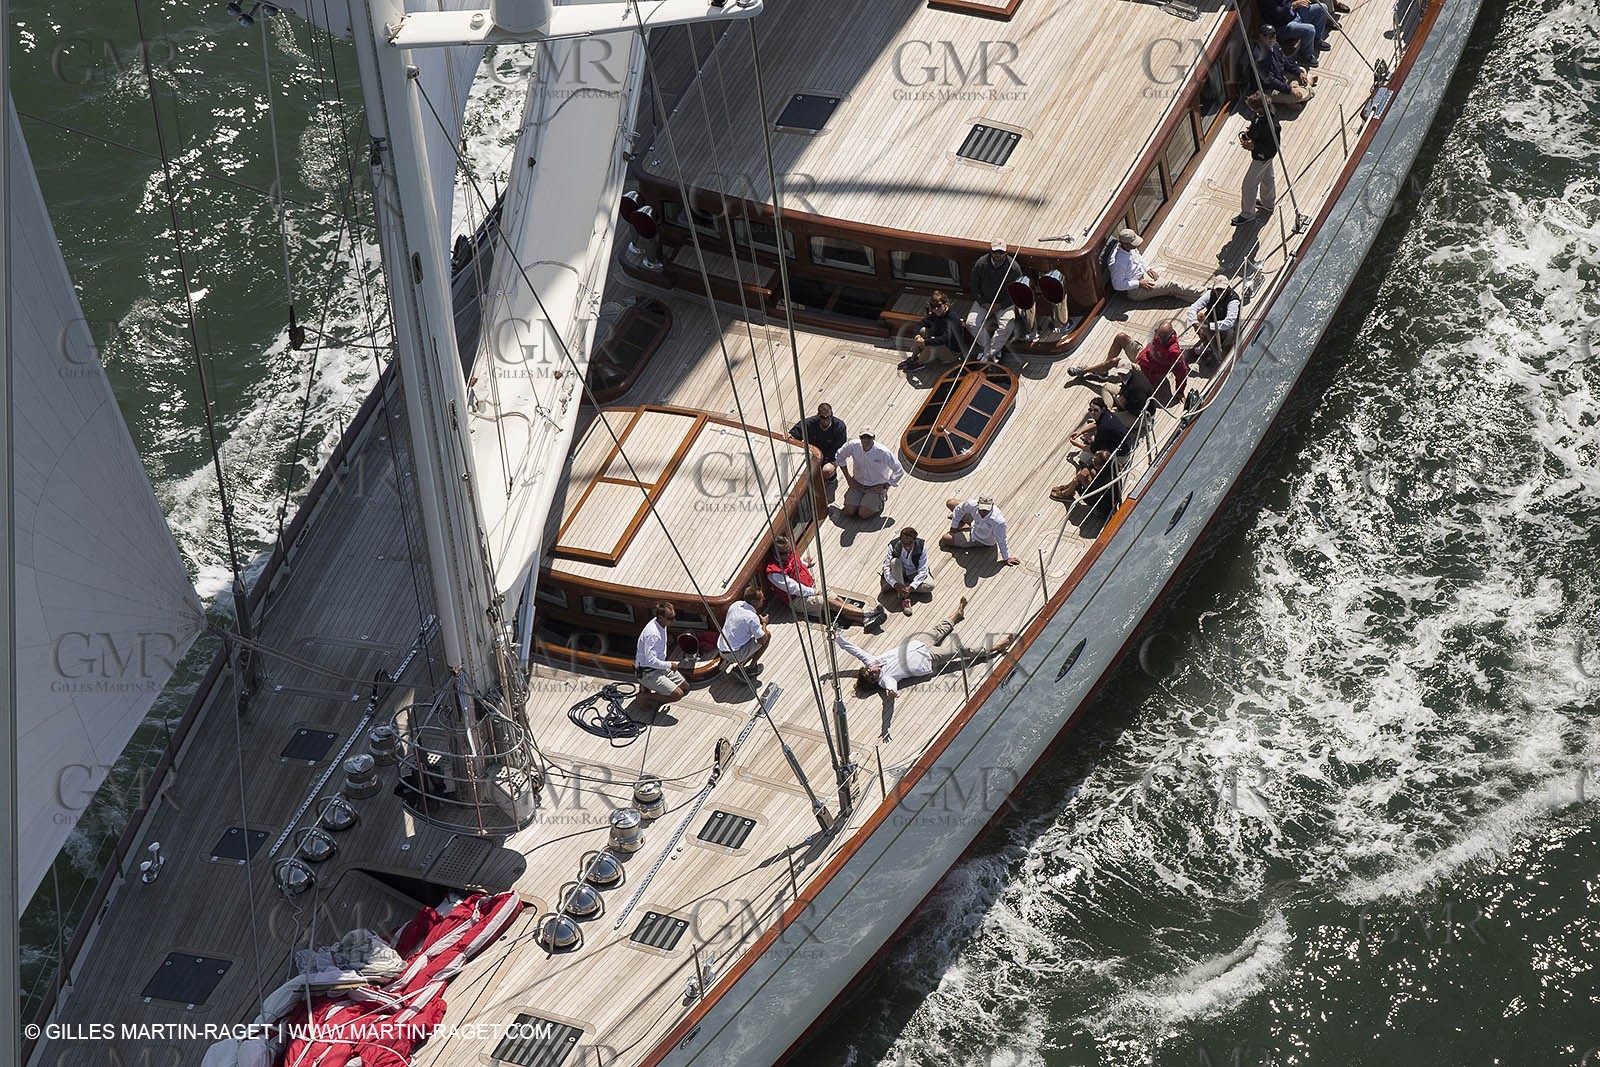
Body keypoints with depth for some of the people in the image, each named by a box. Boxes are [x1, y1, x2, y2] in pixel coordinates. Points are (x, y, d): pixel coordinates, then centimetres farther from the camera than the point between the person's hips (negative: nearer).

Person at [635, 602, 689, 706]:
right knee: (677, 694, -19)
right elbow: (650, 660, -32)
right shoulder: (652, 634, -31)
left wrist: (667, 664, 12)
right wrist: (669, 665, -20)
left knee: (685, 687, 12)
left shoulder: (661, 624, 0)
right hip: (648, 673, -10)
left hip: (660, 666, 10)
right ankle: (646, 695, -3)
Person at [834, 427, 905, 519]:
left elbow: (899, 471, -11)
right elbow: (840, 457, 6)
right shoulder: (853, 446, -17)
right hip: (857, 484, 3)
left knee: (863, 514, -18)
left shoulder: (884, 453, -24)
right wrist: (848, 478, 4)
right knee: (849, 511, -13)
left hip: (876, 487, -3)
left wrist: (884, 487, -9)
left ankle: (880, 501, 12)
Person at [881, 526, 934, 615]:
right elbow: (886, 568, -26)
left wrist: (911, 587, -36)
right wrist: (895, 584, -41)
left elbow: (922, 571, -24)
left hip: (914, 574, 0)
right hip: (899, 574, 0)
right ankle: (903, 598, -33)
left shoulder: (921, 546, -24)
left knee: (930, 585, -28)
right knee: (895, 561, -34)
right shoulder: (894, 545, -24)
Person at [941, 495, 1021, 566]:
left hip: (979, 540, -4)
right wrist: (954, 526, -4)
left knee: (945, 539, -3)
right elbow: (959, 509, -12)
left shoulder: (998, 521, -48)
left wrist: (1006, 558, -18)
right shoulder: (973, 505, -35)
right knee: (950, 502, 9)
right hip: (974, 521, 4)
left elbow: (1002, 541, -32)